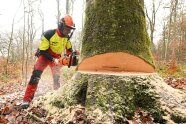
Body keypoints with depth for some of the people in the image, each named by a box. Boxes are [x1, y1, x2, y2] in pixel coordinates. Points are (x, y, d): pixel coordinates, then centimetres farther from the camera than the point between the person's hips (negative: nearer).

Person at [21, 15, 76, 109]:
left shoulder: (66, 37, -9)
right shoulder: (49, 34, -27)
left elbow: (69, 49, 7)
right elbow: (42, 51, -23)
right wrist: (53, 60, -30)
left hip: (56, 58, 5)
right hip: (44, 56, -5)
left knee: (57, 77, 7)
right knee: (36, 76, -19)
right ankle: (27, 100, -17)